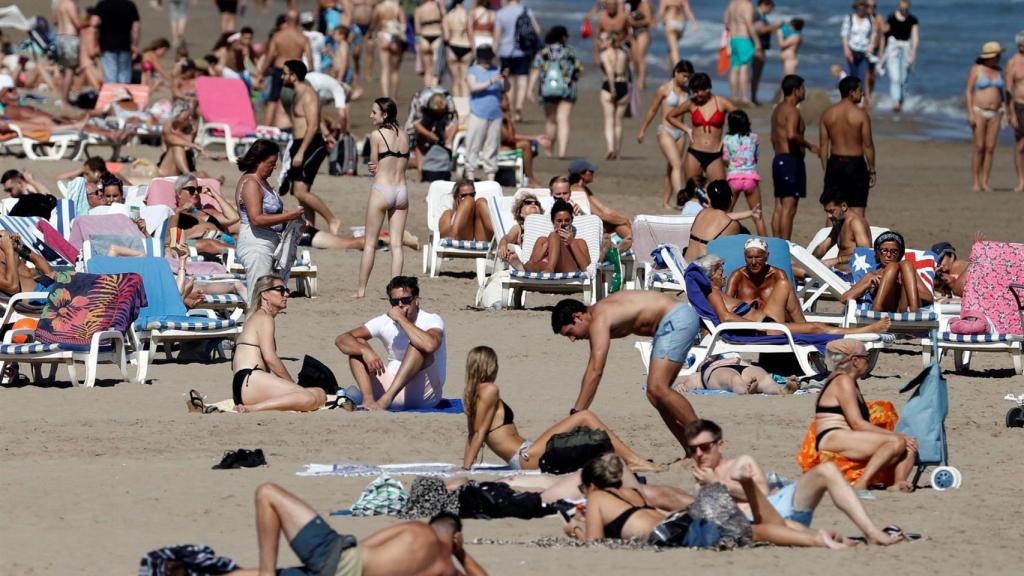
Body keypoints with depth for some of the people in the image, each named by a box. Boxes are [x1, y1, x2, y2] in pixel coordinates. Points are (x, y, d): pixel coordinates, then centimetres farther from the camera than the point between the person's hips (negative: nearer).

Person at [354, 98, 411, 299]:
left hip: (381, 190, -5)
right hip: (401, 191, 5)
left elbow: (374, 167, -4)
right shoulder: (405, 136, 8)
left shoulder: (376, 135, -8)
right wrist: (379, 169, 0)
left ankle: (361, 289, 5)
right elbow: (402, 165, 9)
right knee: (396, 244, 5)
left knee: (370, 243, 4)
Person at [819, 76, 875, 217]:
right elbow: (868, 145, -9)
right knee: (857, 211, 3)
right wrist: (872, 171, 0)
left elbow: (823, 145, 3)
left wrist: (826, 170, 11)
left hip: (835, 163, 4)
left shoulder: (828, 114, 1)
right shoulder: (861, 115, -11)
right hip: (855, 163, -4)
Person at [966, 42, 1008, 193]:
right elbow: (969, 92, -9)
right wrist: (970, 114, -16)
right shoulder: (976, 70, -8)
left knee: (990, 148, 0)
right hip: (979, 112, -5)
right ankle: (975, 183, 1)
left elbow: (1002, 92, 14)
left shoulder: (999, 71, 8)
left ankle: (985, 183, 6)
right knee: (979, 148, -8)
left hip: (995, 114, 5)